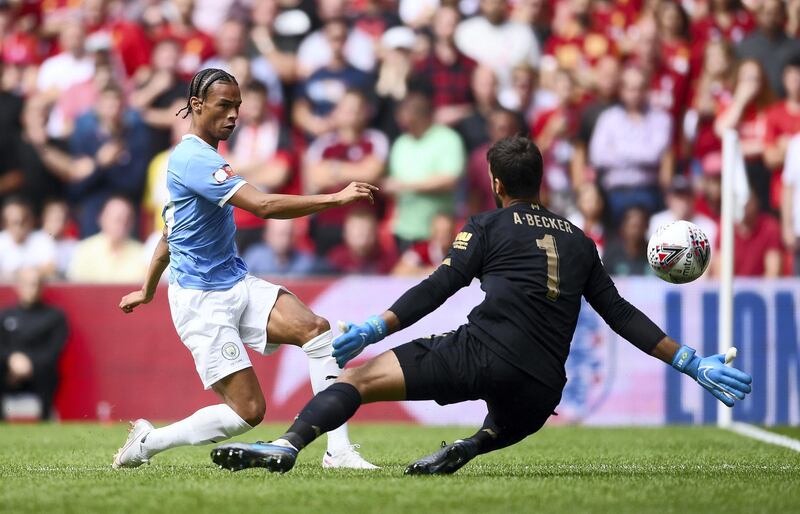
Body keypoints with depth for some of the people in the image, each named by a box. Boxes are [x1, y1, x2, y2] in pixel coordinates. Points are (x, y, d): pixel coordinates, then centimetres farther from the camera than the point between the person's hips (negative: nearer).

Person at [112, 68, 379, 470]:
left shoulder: (197, 157, 15)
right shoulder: (194, 159, -18)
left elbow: (169, 233, 27)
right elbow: (263, 205, -30)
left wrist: (147, 290, 37)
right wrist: (337, 198, -31)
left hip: (237, 285, 9)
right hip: (201, 300, -9)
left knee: (316, 329, -16)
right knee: (248, 410, -11)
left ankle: (338, 452, -18)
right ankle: (147, 443, 9)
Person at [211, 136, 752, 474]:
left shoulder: (488, 226, 13)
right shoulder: (579, 241, 25)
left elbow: (439, 288, 1)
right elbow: (621, 314, 22)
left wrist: (375, 328, -2)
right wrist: (693, 364, 27)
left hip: (482, 353, -4)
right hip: (541, 388, 4)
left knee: (360, 376, -6)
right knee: (507, 425, 38)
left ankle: (288, 444, -29)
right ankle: (467, 450, 4)